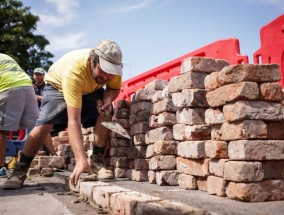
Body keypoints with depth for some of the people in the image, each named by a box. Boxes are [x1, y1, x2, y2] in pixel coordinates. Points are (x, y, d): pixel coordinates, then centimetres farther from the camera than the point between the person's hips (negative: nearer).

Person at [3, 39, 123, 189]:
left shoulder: (113, 65, -30)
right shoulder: (74, 70, -45)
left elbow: (114, 88, -6)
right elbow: (73, 120, -48)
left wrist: (107, 99, -31)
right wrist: (81, 160, -54)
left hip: (91, 89, 4)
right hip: (58, 85, -4)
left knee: (105, 114, -22)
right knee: (44, 125, -21)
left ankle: (98, 162, -8)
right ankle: (19, 171, -3)